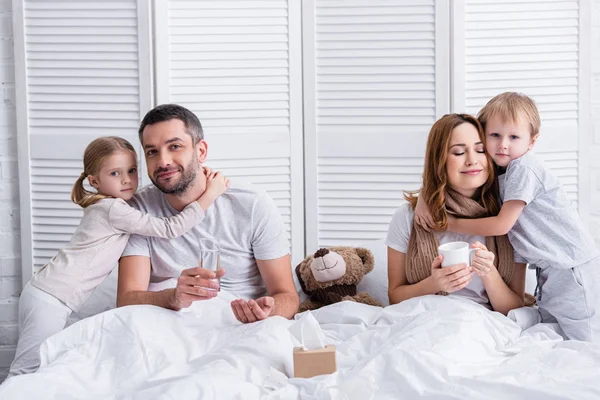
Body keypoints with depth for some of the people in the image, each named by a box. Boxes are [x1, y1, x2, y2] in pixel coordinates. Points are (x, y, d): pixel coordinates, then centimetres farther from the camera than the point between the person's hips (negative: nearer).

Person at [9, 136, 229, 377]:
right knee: (26, 374, -10)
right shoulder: (114, 210, -13)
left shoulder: (103, 206, 16)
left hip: (44, 292, 10)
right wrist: (210, 194, -11)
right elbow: (170, 229, -14)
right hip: (50, 301, -10)